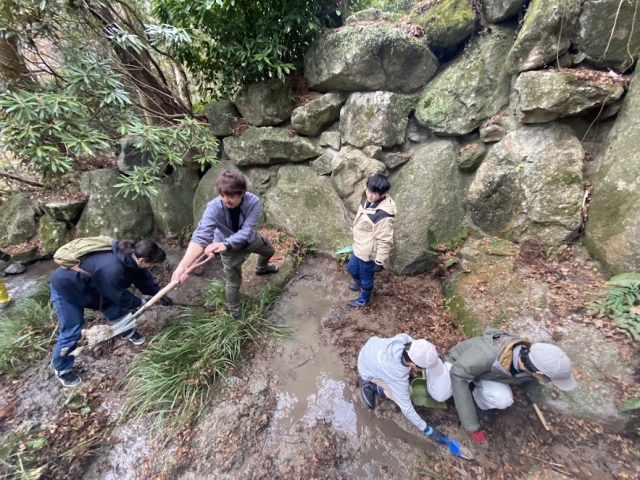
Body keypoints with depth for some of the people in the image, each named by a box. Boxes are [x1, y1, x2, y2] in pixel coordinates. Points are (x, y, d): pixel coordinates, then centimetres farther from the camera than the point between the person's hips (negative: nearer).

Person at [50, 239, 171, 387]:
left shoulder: (130, 257, -17)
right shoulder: (112, 269, -43)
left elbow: (143, 277, -2)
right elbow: (122, 297, -28)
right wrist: (141, 303, -11)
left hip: (88, 285, 8)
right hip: (65, 287, -8)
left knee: (114, 306, 12)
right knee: (71, 330, 1)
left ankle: (127, 333, 36)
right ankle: (62, 370, 23)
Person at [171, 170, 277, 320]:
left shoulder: (253, 202, -33)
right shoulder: (214, 208, -37)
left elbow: (246, 231, -38)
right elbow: (201, 236, -47)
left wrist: (224, 244, -55)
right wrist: (183, 265, -62)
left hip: (250, 239, 3)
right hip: (229, 249, -3)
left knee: (269, 250, 28)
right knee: (234, 283, 8)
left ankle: (262, 269, 65)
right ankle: (236, 315, 34)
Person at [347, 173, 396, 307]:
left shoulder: (384, 215, -33)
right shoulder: (368, 202, -5)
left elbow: (385, 241, -26)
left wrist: (380, 262, -18)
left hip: (369, 253, -9)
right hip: (359, 248, 9)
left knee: (366, 278, 17)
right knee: (351, 268, 29)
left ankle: (364, 299, 45)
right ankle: (359, 284, 60)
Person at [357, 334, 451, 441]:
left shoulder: (404, 339, -32)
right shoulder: (398, 377, -38)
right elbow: (406, 408, -22)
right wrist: (427, 430, -10)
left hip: (370, 347, 5)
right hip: (367, 369, -5)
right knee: (407, 393, -4)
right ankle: (370, 385, 7)